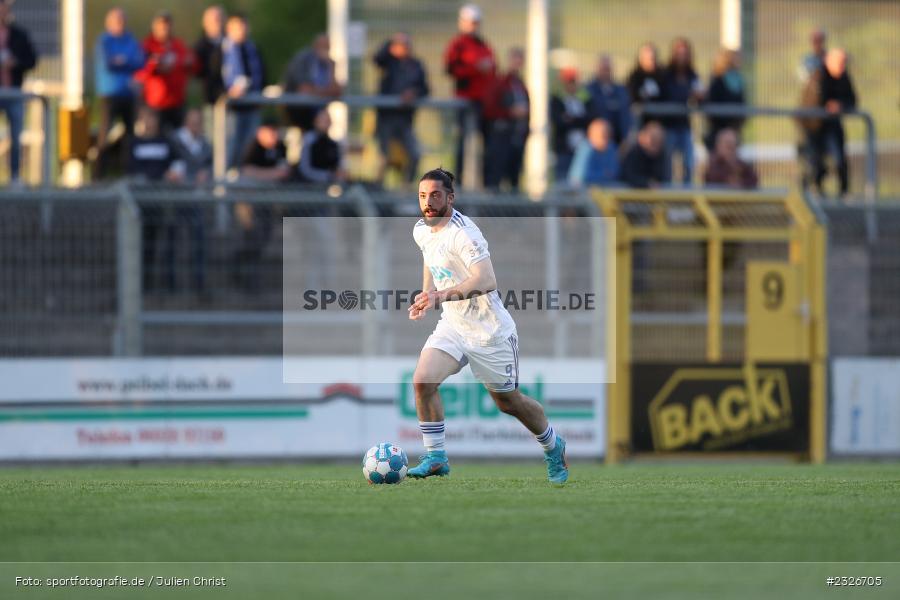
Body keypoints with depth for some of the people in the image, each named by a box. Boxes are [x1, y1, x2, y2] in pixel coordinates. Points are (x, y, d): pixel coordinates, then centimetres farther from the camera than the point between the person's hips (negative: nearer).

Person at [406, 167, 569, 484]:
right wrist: (426, 297, 15)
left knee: (509, 402, 8)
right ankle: (436, 458, -7)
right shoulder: (421, 230, 2)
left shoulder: (462, 232, -24)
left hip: (489, 331, -6)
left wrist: (440, 295, -45)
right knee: (423, 381, -17)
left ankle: (554, 448, 35)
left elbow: (486, 281, -36)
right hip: (452, 326, 6)